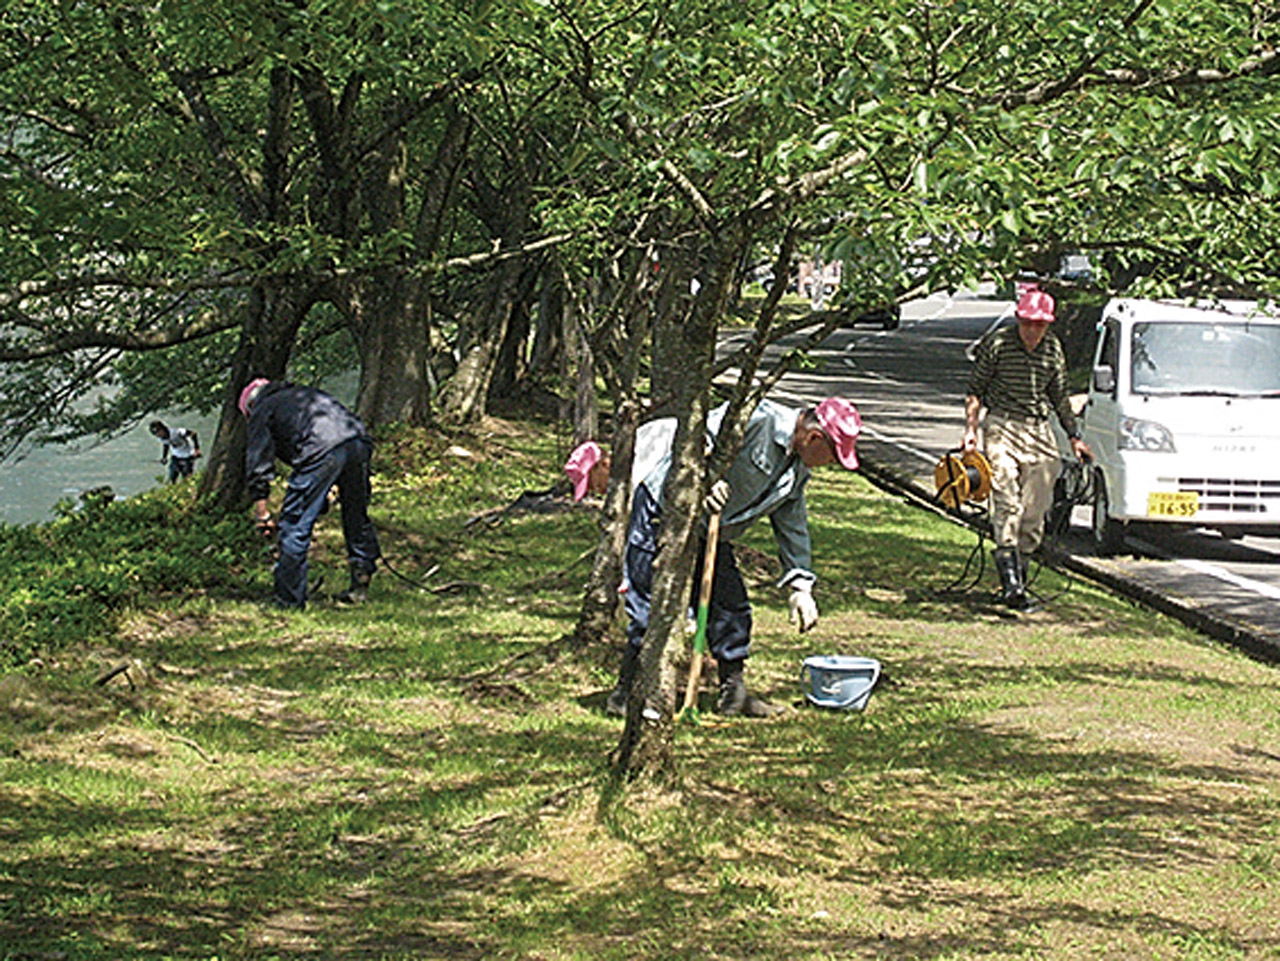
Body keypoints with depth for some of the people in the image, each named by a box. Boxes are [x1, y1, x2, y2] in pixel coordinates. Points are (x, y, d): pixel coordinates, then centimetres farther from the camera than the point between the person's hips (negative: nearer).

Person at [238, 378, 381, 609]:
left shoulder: (262, 410, 21)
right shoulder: (304, 393, 39)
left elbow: (258, 462, 12)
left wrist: (262, 511, 10)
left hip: (320, 452, -6)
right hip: (358, 442, 6)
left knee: (295, 527, 3)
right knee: (357, 516, 23)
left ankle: (289, 600, 6)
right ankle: (361, 580, 26)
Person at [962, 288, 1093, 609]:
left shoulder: (1053, 349, 9)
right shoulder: (997, 344, -4)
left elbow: (1060, 397, 21)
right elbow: (974, 389, 1)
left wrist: (1074, 437, 19)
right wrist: (970, 430, -9)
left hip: (1040, 432, 5)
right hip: (1002, 428, -5)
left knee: (1035, 511, 1)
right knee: (1008, 505, -16)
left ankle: (1018, 577, 11)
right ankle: (1010, 582, -22)